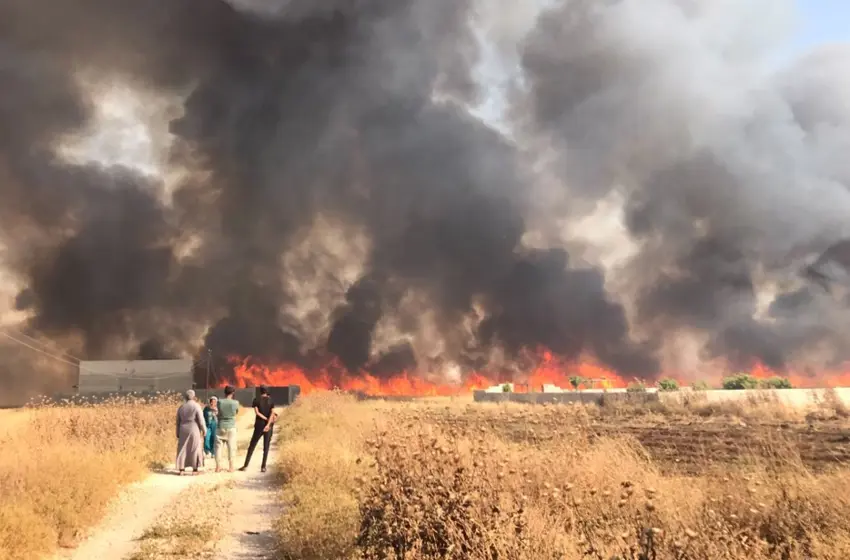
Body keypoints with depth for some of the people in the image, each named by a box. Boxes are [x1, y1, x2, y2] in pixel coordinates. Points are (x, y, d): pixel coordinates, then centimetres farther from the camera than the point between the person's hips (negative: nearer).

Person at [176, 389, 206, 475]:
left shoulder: (181, 407, 5)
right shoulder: (196, 406, -10)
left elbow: (178, 422, 8)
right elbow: (201, 420, -13)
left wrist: (178, 434, 15)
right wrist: (204, 430, -3)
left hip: (183, 430, 4)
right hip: (194, 430, -4)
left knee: (183, 450, 8)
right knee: (195, 450, 4)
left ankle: (181, 470, 4)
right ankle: (194, 469, 4)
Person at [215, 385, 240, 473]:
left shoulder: (220, 402, -6)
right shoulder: (235, 403, -9)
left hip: (220, 427, 1)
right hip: (231, 427, -1)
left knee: (218, 446, 9)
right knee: (231, 447, 7)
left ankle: (218, 467, 9)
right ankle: (231, 467, 9)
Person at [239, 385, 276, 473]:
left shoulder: (256, 400, 0)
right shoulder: (271, 401, 2)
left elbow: (257, 412, -12)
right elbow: (272, 413, -13)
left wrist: (266, 419, -7)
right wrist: (268, 424, -21)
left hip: (259, 426, 0)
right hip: (269, 427, 0)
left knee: (251, 446, 10)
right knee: (266, 448, 6)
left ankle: (245, 465, 7)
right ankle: (263, 467, 1)